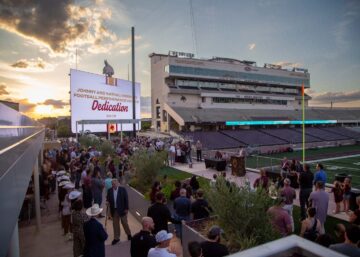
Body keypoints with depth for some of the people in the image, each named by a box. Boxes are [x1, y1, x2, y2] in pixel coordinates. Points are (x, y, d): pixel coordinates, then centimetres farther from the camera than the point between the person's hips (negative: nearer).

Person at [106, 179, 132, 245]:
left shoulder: (123, 189, -10)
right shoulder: (109, 190, -1)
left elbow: (126, 199, -7)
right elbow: (108, 199, 9)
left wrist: (126, 208, -9)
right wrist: (108, 202, -13)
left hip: (122, 210, -3)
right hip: (114, 210, 3)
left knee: (125, 223, 9)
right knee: (115, 224, 9)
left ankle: (129, 234, 32)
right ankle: (116, 238, 24)